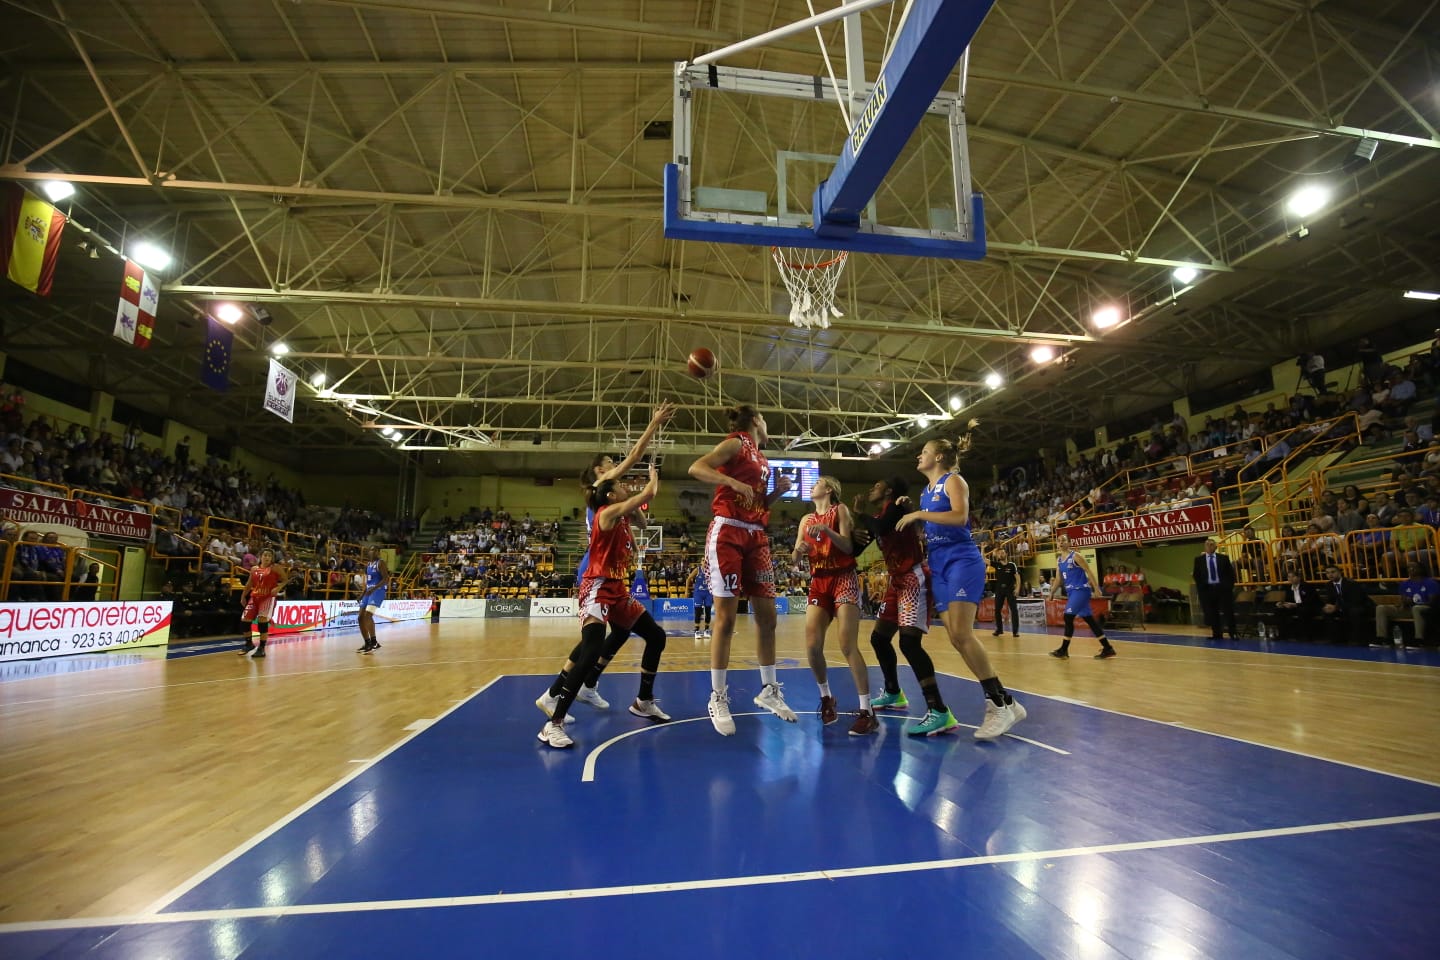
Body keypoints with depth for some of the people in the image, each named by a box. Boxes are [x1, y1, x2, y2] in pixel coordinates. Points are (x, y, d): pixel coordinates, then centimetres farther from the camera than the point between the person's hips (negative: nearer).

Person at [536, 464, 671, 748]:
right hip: (597, 589, -10)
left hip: (617, 589, 10)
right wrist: (653, 476, 5)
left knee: (656, 636, 13)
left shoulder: (621, 516, 13)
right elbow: (648, 493, -12)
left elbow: (646, 496, 27)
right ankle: (554, 724, -21)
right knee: (592, 650, -26)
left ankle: (644, 702, 27)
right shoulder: (607, 512, -11)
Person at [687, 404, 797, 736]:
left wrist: (778, 491, 9)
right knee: (726, 619, -5)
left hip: (756, 537, 8)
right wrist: (734, 483, -26)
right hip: (728, 533, -8)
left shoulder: (761, 457, 21)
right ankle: (718, 698, 6)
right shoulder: (736, 443, -2)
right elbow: (696, 468, -17)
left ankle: (768, 690, 21)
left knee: (767, 616, 7)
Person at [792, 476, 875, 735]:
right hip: (818, 583, 5)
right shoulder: (806, 519, 16)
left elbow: (848, 547, -11)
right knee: (812, 646, -5)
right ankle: (826, 697, 18)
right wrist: (799, 551, -13)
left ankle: (866, 711, -9)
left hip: (843, 580, -5)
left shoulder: (840, 510, 2)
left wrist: (826, 529, -25)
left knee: (848, 646, -15)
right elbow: (795, 558, 10)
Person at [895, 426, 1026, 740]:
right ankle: (998, 700, 6)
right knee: (955, 638, 1)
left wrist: (919, 514, -16)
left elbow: (960, 516, -19)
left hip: (962, 561, -8)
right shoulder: (926, 491, 20)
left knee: (962, 634, -18)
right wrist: (908, 512, 13)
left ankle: (1003, 703, -11)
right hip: (939, 566, 8)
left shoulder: (952, 480, -2)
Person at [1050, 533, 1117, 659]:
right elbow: (1059, 579, 21)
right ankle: (1107, 648, 15)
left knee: (1068, 617, -12)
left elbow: (1089, 572, -11)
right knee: (1089, 619, 9)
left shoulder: (1075, 556, -10)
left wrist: (1096, 589, -15)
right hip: (1071, 592, 8)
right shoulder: (1059, 561, 12)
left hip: (1081, 590, -8)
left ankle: (1063, 650, -7)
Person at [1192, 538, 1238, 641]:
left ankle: (1233, 634, 10)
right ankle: (1216, 634, 10)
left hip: (1223, 588, 0)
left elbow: (1231, 573, 6)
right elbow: (1195, 575, 5)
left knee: (1228, 612, 1)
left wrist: (1230, 586, -3)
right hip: (1207, 589, 0)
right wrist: (1200, 587, -4)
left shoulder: (1224, 558, 6)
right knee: (1212, 613, 3)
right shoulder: (1199, 559, 6)